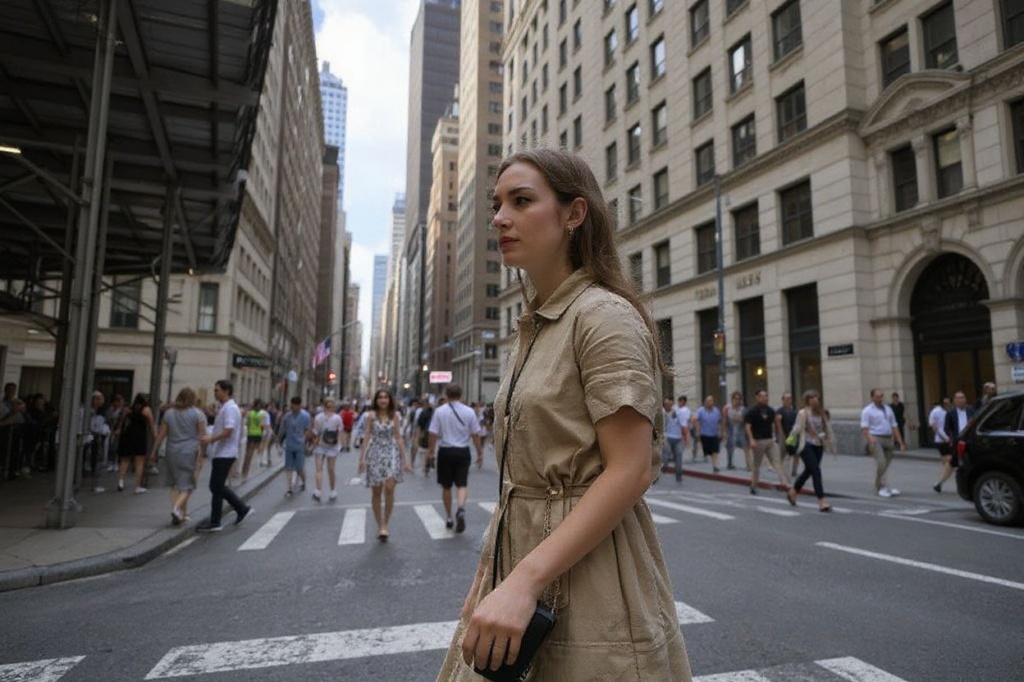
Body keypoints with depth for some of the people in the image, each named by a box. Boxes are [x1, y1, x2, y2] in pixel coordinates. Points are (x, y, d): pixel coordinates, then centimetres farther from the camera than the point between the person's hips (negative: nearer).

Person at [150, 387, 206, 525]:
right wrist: (201, 456, -4)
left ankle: (182, 513, 10)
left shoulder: (169, 413, 6)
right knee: (188, 484, 4)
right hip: (190, 453, -4)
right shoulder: (198, 414, -4)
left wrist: (154, 451, 14)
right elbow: (202, 436, -7)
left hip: (172, 453, 4)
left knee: (176, 482, 15)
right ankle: (177, 508, -17)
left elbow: (161, 434, 6)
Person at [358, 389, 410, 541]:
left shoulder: (394, 416, 6)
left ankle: (385, 525, -2)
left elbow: (398, 438, 9)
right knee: (376, 492, 4)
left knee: (389, 488, -14)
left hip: (391, 453, 0)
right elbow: (366, 437, 4)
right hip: (375, 453, 0)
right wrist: (362, 458, -3)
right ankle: (379, 526, 17)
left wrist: (405, 458, 6)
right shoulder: (371, 416, 4)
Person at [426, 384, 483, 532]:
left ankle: (449, 518, 23)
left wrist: (430, 450, 8)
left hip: (445, 452, 0)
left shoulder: (439, 411, -5)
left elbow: (433, 434, -7)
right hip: (463, 452, 0)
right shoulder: (469, 411, -2)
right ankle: (461, 509, -21)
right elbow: (475, 435, -1)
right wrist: (480, 453, 9)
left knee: (446, 486, 13)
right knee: (462, 484, 6)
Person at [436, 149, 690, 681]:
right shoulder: (533, 326, 10)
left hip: (587, 570, -7)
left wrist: (525, 580, -25)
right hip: (517, 552, 8)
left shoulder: (604, 314, -14)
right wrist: (490, 578, 11)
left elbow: (630, 471, -20)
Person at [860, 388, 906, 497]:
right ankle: (885, 487, -12)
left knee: (887, 464, 6)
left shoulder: (888, 409, 16)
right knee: (881, 463, -18)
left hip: (888, 439, 6)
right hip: (875, 439, -6)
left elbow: (894, 427, 16)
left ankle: (880, 488, 15)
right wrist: (870, 441, -24)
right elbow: (864, 428, -10)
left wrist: (901, 443, 11)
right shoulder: (868, 410, -1)